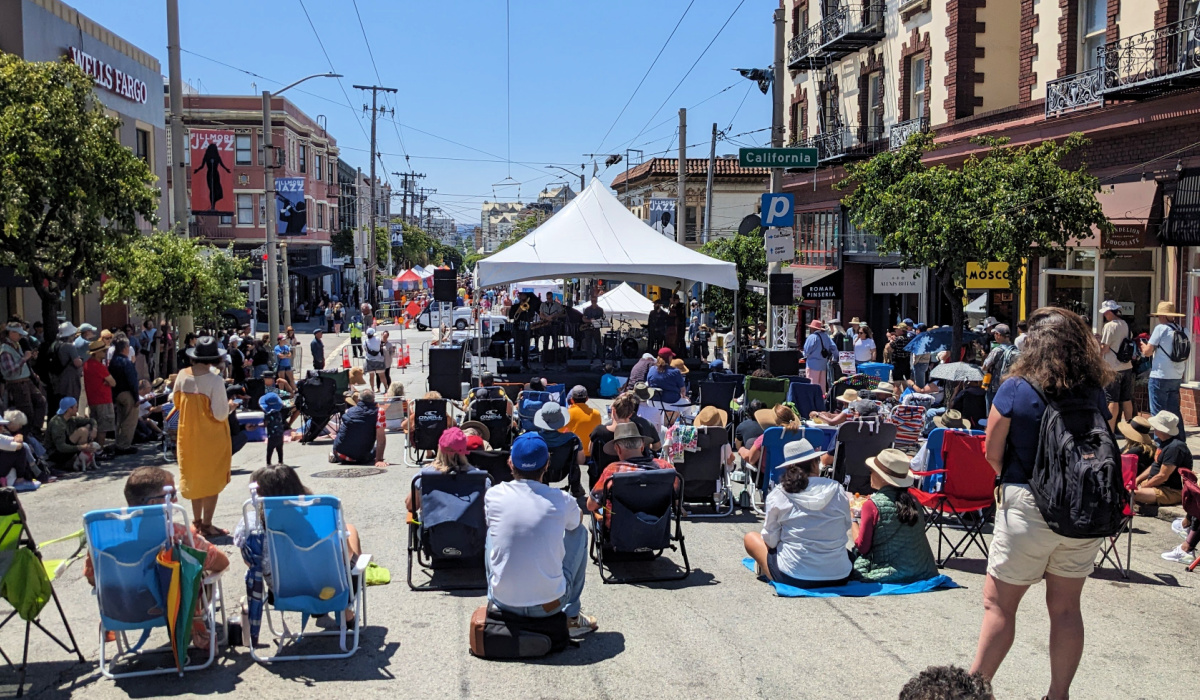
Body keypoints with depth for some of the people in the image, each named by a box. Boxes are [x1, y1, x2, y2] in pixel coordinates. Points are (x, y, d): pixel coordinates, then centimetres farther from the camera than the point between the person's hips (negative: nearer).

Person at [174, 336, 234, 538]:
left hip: (188, 435, 6)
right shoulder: (215, 380, -20)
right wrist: (229, 406, -1)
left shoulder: (182, 375, -5)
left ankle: (197, 521, 28)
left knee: (195, 477, 18)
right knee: (211, 480, 5)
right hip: (211, 438, -5)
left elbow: (176, 402, 8)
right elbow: (220, 414, -21)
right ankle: (207, 525, 9)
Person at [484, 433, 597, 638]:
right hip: (550, 604, -1)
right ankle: (572, 617, 27)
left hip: (503, 602, 2)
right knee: (580, 531, 20)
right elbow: (576, 520, 18)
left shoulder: (493, 495, -8)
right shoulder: (562, 501, -8)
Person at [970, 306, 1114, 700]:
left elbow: (993, 452, -7)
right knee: (1065, 606, 14)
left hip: (1028, 506, -4)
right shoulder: (1095, 394, -1)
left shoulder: (1016, 389, -13)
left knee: (998, 602, 6)